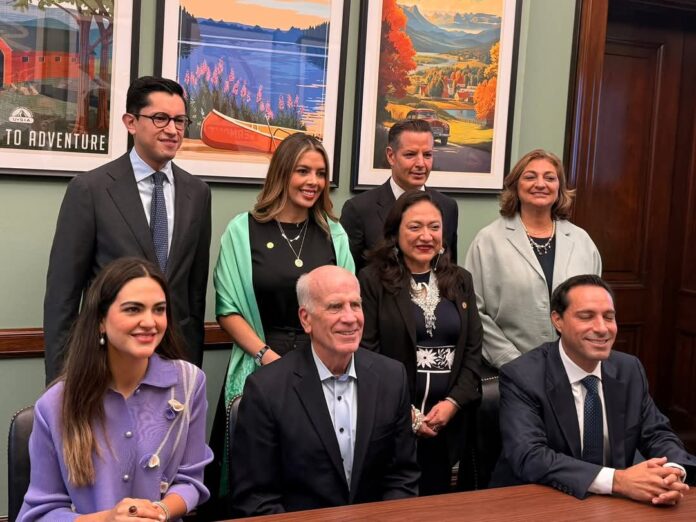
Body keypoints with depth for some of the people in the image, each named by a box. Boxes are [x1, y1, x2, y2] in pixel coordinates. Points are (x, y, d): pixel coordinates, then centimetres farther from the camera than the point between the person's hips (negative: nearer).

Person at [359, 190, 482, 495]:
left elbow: (473, 349, 8)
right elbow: (367, 353, -8)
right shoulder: (373, 280, -3)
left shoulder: (460, 281, 12)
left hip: (447, 421, 4)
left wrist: (453, 402, -7)